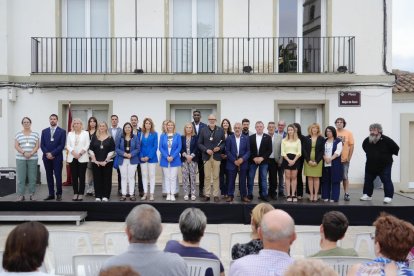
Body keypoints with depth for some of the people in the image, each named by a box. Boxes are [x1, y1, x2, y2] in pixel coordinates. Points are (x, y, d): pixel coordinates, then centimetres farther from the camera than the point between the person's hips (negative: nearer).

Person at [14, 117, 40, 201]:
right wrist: (24, 153, -14)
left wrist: (31, 153, -14)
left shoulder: (35, 134, 8)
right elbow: (16, 146, 1)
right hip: (20, 159, 0)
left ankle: (32, 194, 9)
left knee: (32, 177, 1)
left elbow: (37, 146, 1)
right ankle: (21, 195, 4)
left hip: (33, 159, 0)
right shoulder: (18, 134, 8)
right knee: (21, 178, -1)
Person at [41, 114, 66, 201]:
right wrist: (47, 153, -9)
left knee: (58, 176, -2)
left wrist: (52, 153, -13)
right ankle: (51, 194, 13)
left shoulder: (62, 131, 0)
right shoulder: (44, 131, 11)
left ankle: (59, 194, 6)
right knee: (49, 176, 7)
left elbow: (62, 145, -7)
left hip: (57, 157, -3)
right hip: (47, 157, 3)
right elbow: (42, 145, 7)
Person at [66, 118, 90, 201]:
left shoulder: (85, 133, 5)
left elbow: (87, 145, -1)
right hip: (72, 158, 2)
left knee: (81, 176, -2)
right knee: (74, 176, 3)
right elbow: (68, 145, 5)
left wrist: (80, 153, -13)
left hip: (82, 158, -2)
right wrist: (73, 152, -12)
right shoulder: (70, 134, 12)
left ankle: (81, 194, 3)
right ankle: (75, 193, 9)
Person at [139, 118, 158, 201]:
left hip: (151, 157, -3)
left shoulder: (154, 134, 0)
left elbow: (155, 146, -4)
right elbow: (139, 146, 7)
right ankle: (145, 193, 12)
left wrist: (149, 156, -12)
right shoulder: (141, 134, 7)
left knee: (152, 175, -1)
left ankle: (151, 194, 3)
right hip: (143, 158, 3)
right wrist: (141, 156, -6)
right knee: (144, 176, 6)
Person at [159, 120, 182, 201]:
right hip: (165, 159, 1)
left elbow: (179, 147, -3)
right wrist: (167, 157, -12)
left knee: (173, 177, -1)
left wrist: (172, 157, -13)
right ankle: (168, 194, 11)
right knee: (167, 177, 6)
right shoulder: (163, 136, 5)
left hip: (174, 159, -1)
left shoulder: (177, 136, 2)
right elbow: (160, 147, 0)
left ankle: (172, 194, 4)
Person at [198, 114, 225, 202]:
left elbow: (224, 142, 9)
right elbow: (200, 143, 5)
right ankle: (207, 195, 11)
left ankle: (216, 195, 9)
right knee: (207, 177, 3)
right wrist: (206, 150, -10)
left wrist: (219, 148, -11)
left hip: (217, 156, 0)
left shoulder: (220, 130, 8)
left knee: (216, 177, 2)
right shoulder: (203, 130, 6)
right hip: (206, 156, 0)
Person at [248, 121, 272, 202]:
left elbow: (269, 150, -2)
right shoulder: (251, 137, 5)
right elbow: (249, 150, 2)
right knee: (250, 178, 3)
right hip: (253, 161, 1)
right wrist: (254, 158, -11)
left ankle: (263, 195, 9)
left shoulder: (268, 137, 3)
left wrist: (262, 158, -12)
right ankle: (249, 194, 12)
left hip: (263, 161, -1)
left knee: (263, 178, 3)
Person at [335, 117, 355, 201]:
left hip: (345, 159, -1)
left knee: (345, 177, 5)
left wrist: (349, 157, -4)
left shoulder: (348, 133, 0)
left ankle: (346, 194, 10)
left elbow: (351, 146, 0)